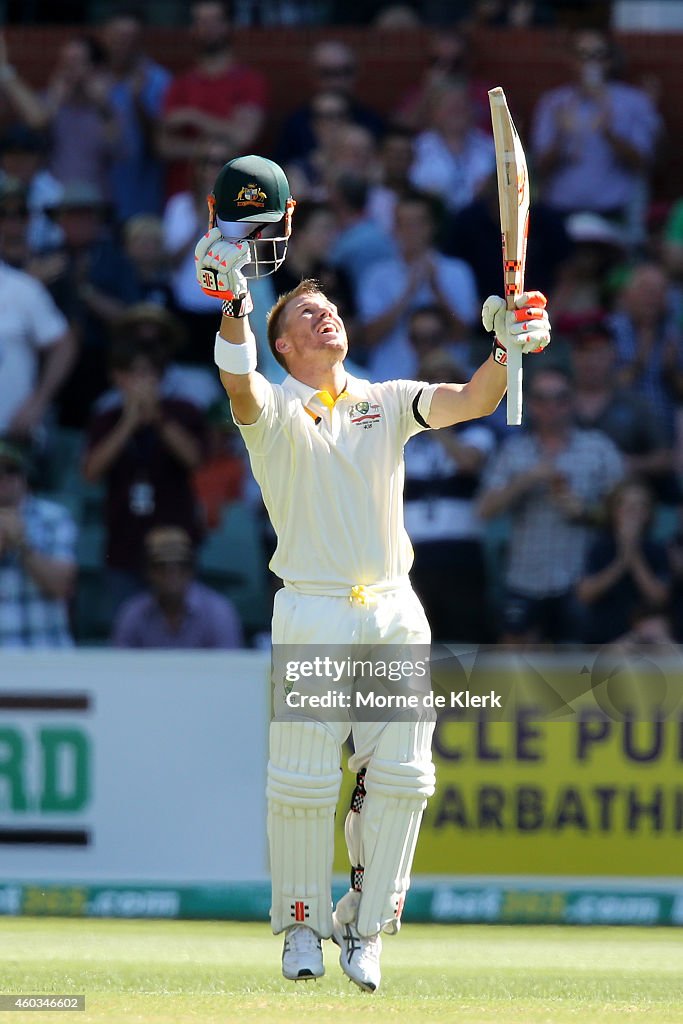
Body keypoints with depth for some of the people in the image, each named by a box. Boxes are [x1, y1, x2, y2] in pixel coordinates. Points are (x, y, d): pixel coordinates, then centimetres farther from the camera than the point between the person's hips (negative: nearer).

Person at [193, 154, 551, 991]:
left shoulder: (387, 403, 14)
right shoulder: (276, 410, 2)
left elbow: (469, 401, -1)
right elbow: (241, 388, -22)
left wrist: (509, 350, -21)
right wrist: (231, 304, -39)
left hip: (395, 613, 4)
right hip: (312, 615, -4)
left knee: (399, 777, 0)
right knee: (303, 780, -6)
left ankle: (365, 926, 12)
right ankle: (302, 925, 9)